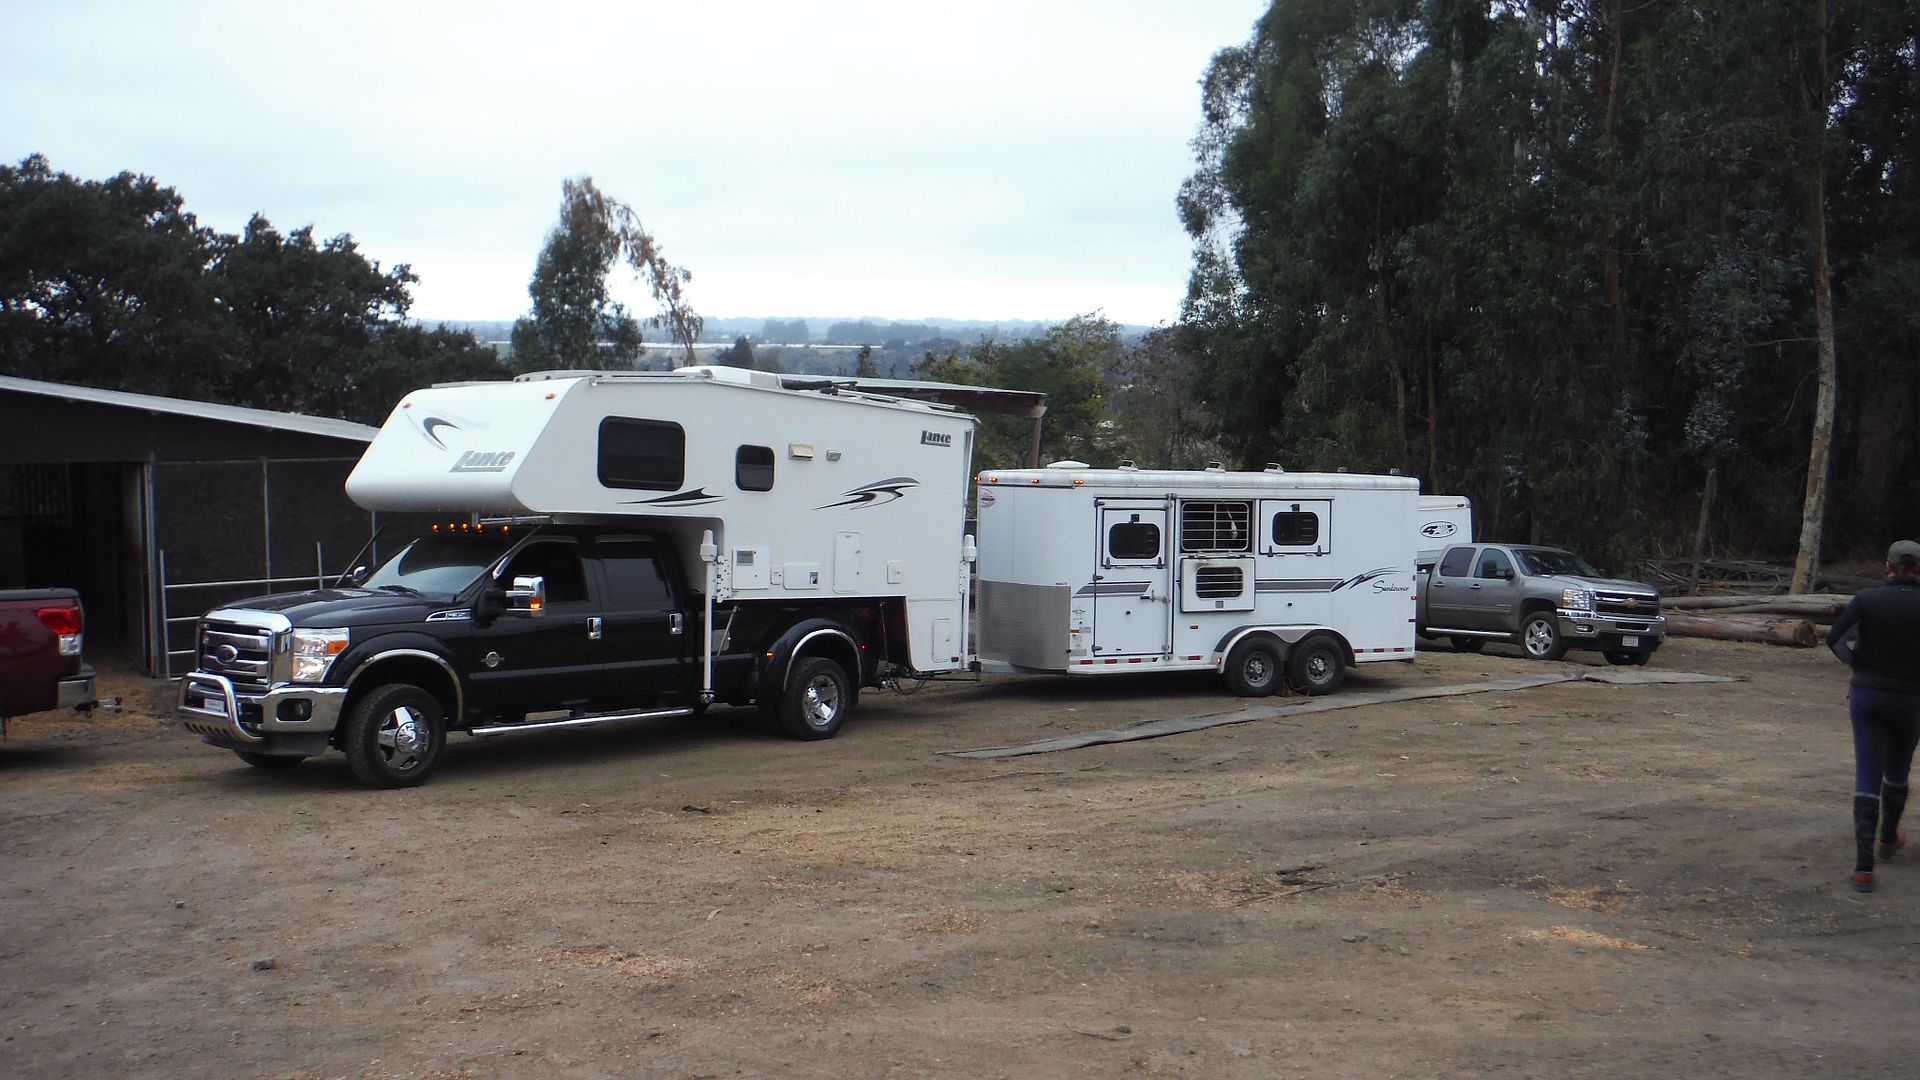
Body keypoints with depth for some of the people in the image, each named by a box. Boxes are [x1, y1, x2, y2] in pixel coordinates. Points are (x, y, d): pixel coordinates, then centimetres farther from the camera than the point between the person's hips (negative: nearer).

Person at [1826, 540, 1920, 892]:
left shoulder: (1867, 599, -6)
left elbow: (1834, 637, -13)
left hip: (1866, 695, 0)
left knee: (1868, 778, 0)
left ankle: (1863, 867, -9)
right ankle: (1888, 838, 49)